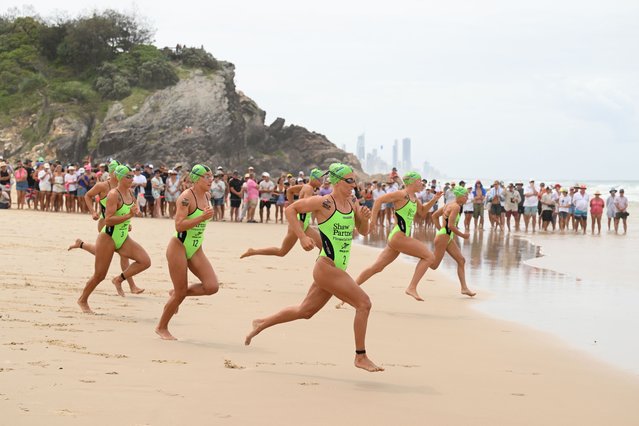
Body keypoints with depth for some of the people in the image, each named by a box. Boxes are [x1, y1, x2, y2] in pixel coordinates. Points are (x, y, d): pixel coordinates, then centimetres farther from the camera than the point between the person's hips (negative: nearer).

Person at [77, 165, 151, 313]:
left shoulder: (130, 192, 5)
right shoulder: (113, 194, -18)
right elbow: (108, 220, -26)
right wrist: (128, 216, -30)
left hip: (123, 238, 7)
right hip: (108, 238, -7)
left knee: (145, 261, -13)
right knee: (99, 275, 2)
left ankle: (119, 279, 4)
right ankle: (83, 300, 25)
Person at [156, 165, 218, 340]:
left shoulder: (206, 196, 7)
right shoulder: (186, 197, -17)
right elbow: (179, 225, -25)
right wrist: (203, 217, -29)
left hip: (195, 249, 7)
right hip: (179, 247, -7)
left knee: (212, 286, -9)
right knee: (181, 293, -3)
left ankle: (176, 293, 15)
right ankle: (162, 327, 18)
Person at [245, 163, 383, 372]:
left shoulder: (352, 204, 8)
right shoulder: (324, 203, -13)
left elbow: (363, 232, 17)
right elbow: (291, 209, -6)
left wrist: (364, 218, -5)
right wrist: (302, 237, -14)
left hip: (337, 269, 8)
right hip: (327, 267, -8)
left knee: (305, 311, 19)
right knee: (363, 303, -13)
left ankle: (262, 324, 36)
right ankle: (360, 357, -4)